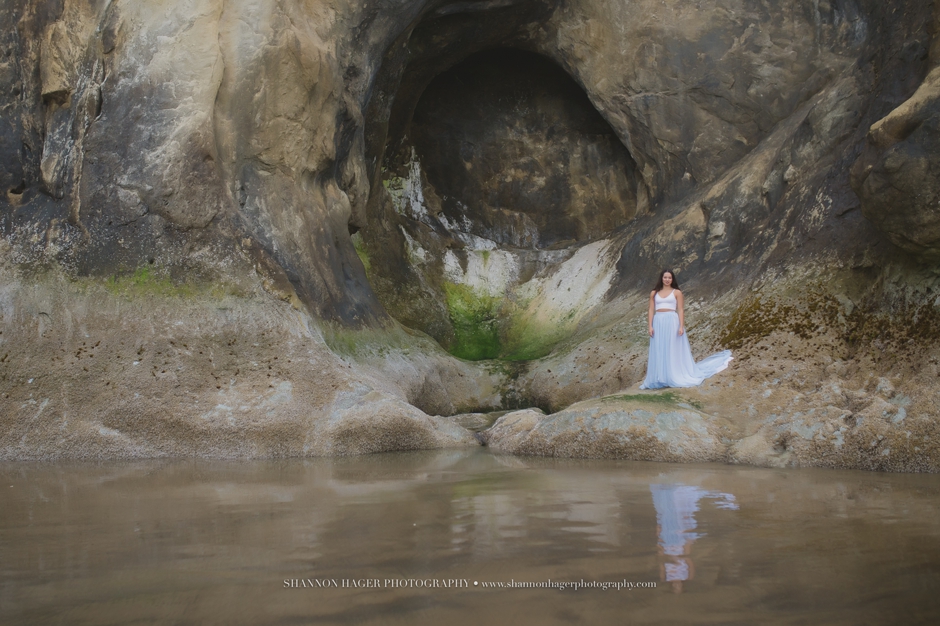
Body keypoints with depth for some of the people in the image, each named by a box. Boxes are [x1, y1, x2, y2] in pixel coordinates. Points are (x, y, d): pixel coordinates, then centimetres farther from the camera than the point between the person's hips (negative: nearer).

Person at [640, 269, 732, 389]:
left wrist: (681, 326, -10)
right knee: (658, 352, 3)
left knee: (673, 351, -1)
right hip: (658, 323, 3)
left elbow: (681, 310, -1)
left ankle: (675, 378, 3)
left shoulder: (677, 292, 4)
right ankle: (659, 379, 7)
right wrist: (650, 326, -2)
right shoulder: (654, 293, 11)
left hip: (672, 322, -2)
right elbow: (651, 310, 8)